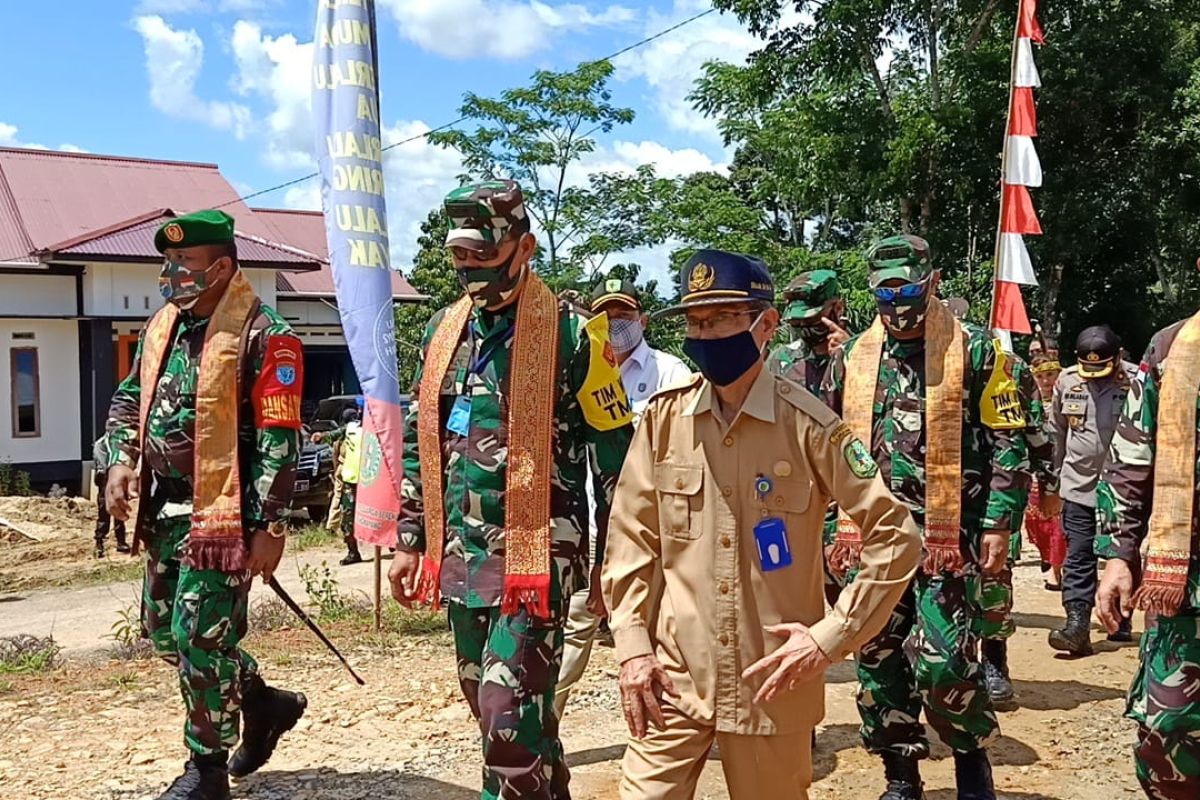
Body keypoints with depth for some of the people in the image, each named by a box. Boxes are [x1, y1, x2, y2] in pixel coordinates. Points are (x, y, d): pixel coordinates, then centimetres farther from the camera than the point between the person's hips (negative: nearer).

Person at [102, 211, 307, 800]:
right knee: (162, 630, 18)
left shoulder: (261, 336, -14)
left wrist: (270, 526, -18)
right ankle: (264, 703, 34)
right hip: (165, 509, 9)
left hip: (220, 512, -9)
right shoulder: (161, 327, 11)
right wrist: (120, 460, 3)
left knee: (202, 639, -2)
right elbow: (129, 400, 21)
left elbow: (279, 439, -16)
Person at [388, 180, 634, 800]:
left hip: (535, 552, -7)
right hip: (461, 553, 7)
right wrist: (410, 539, 14)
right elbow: (419, 442, 17)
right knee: (493, 710, 18)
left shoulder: (570, 334, -9)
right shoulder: (444, 331, 9)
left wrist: (610, 560, -5)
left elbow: (613, 451, -6)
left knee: (509, 712, -11)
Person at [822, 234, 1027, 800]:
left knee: (942, 661, -10)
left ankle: (971, 754, 19)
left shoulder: (974, 351, -1)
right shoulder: (852, 357, 9)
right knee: (878, 660, 9)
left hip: (947, 535, -4)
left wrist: (999, 526, -5)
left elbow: (1008, 443, -1)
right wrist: (827, 525, 11)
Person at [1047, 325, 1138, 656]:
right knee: (1078, 557, -2)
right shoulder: (1067, 380, -1)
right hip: (1079, 486, 2)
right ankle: (1077, 625, -4)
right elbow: (1057, 430, 12)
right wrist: (1055, 473, 17)